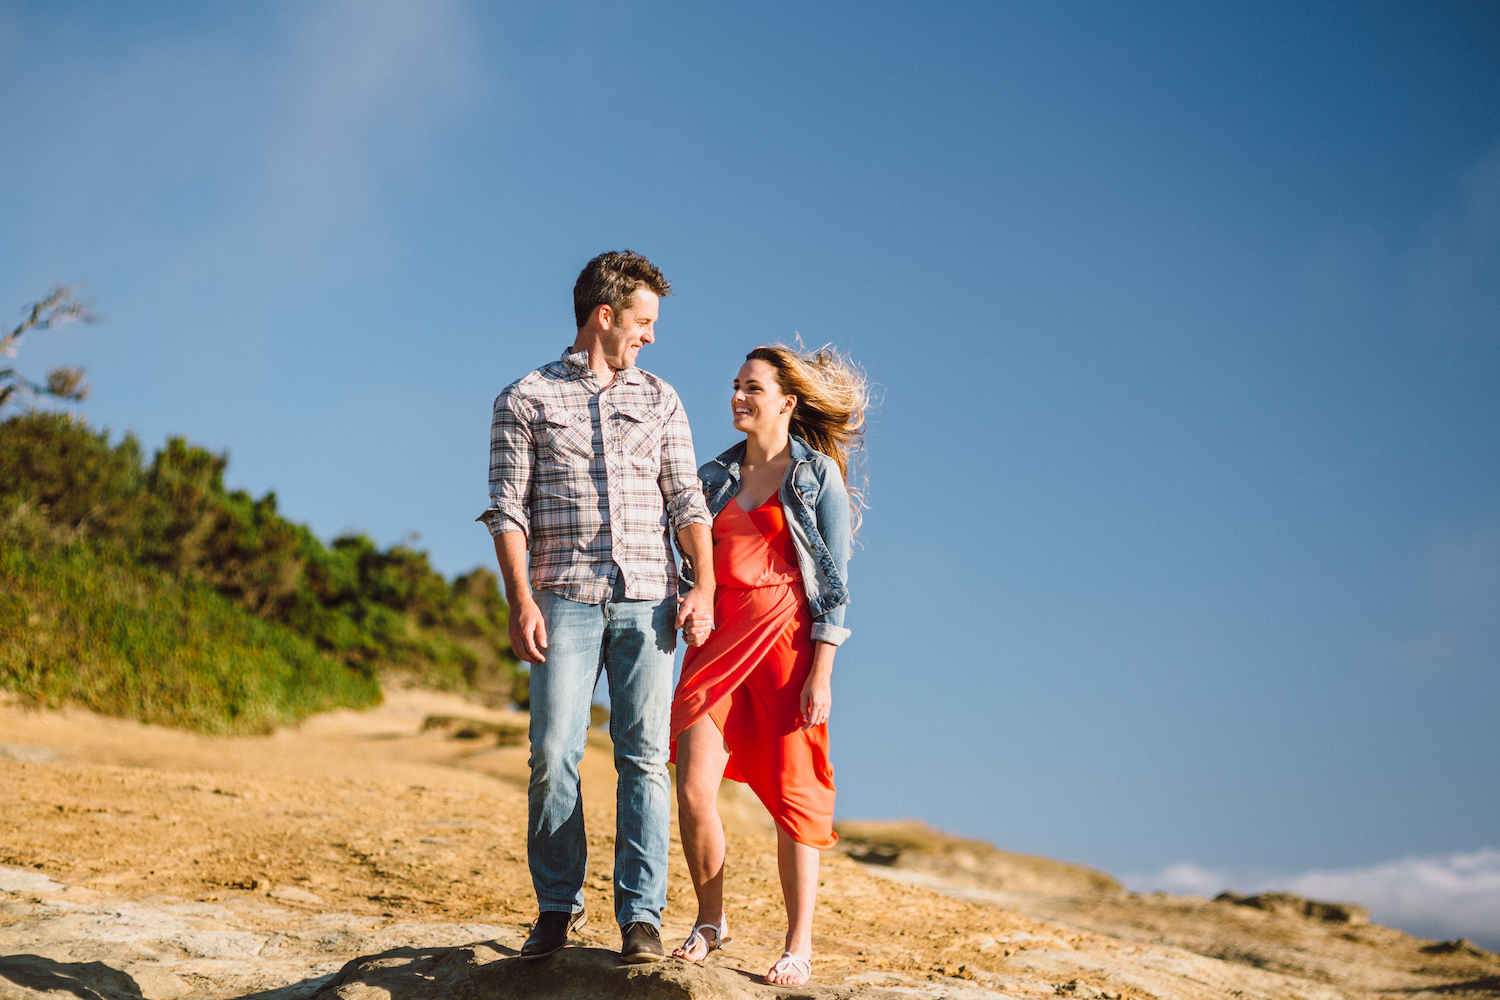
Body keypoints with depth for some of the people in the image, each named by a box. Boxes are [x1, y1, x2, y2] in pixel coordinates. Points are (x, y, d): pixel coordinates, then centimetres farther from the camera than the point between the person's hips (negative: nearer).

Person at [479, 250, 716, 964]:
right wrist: (521, 601, -9)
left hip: (648, 598, 2)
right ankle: (558, 905, 10)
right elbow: (508, 509, 2)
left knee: (644, 756, -2)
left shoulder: (659, 400, 17)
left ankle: (641, 916, 2)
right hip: (565, 598, -2)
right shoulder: (526, 399, 8)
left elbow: (686, 499, 10)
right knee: (553, 756, -5)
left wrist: (703, 586, -3)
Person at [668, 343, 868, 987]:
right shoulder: (716, 476, 13)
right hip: (718, 639, 4)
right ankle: (710, 920, 16)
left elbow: (833, 583, -3)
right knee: (693, 791, -5)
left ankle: (799, 946, 10)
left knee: (791, 794, -1)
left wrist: (821, 675, -10)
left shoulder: (818, 475, 0)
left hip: (785, 639, -4)